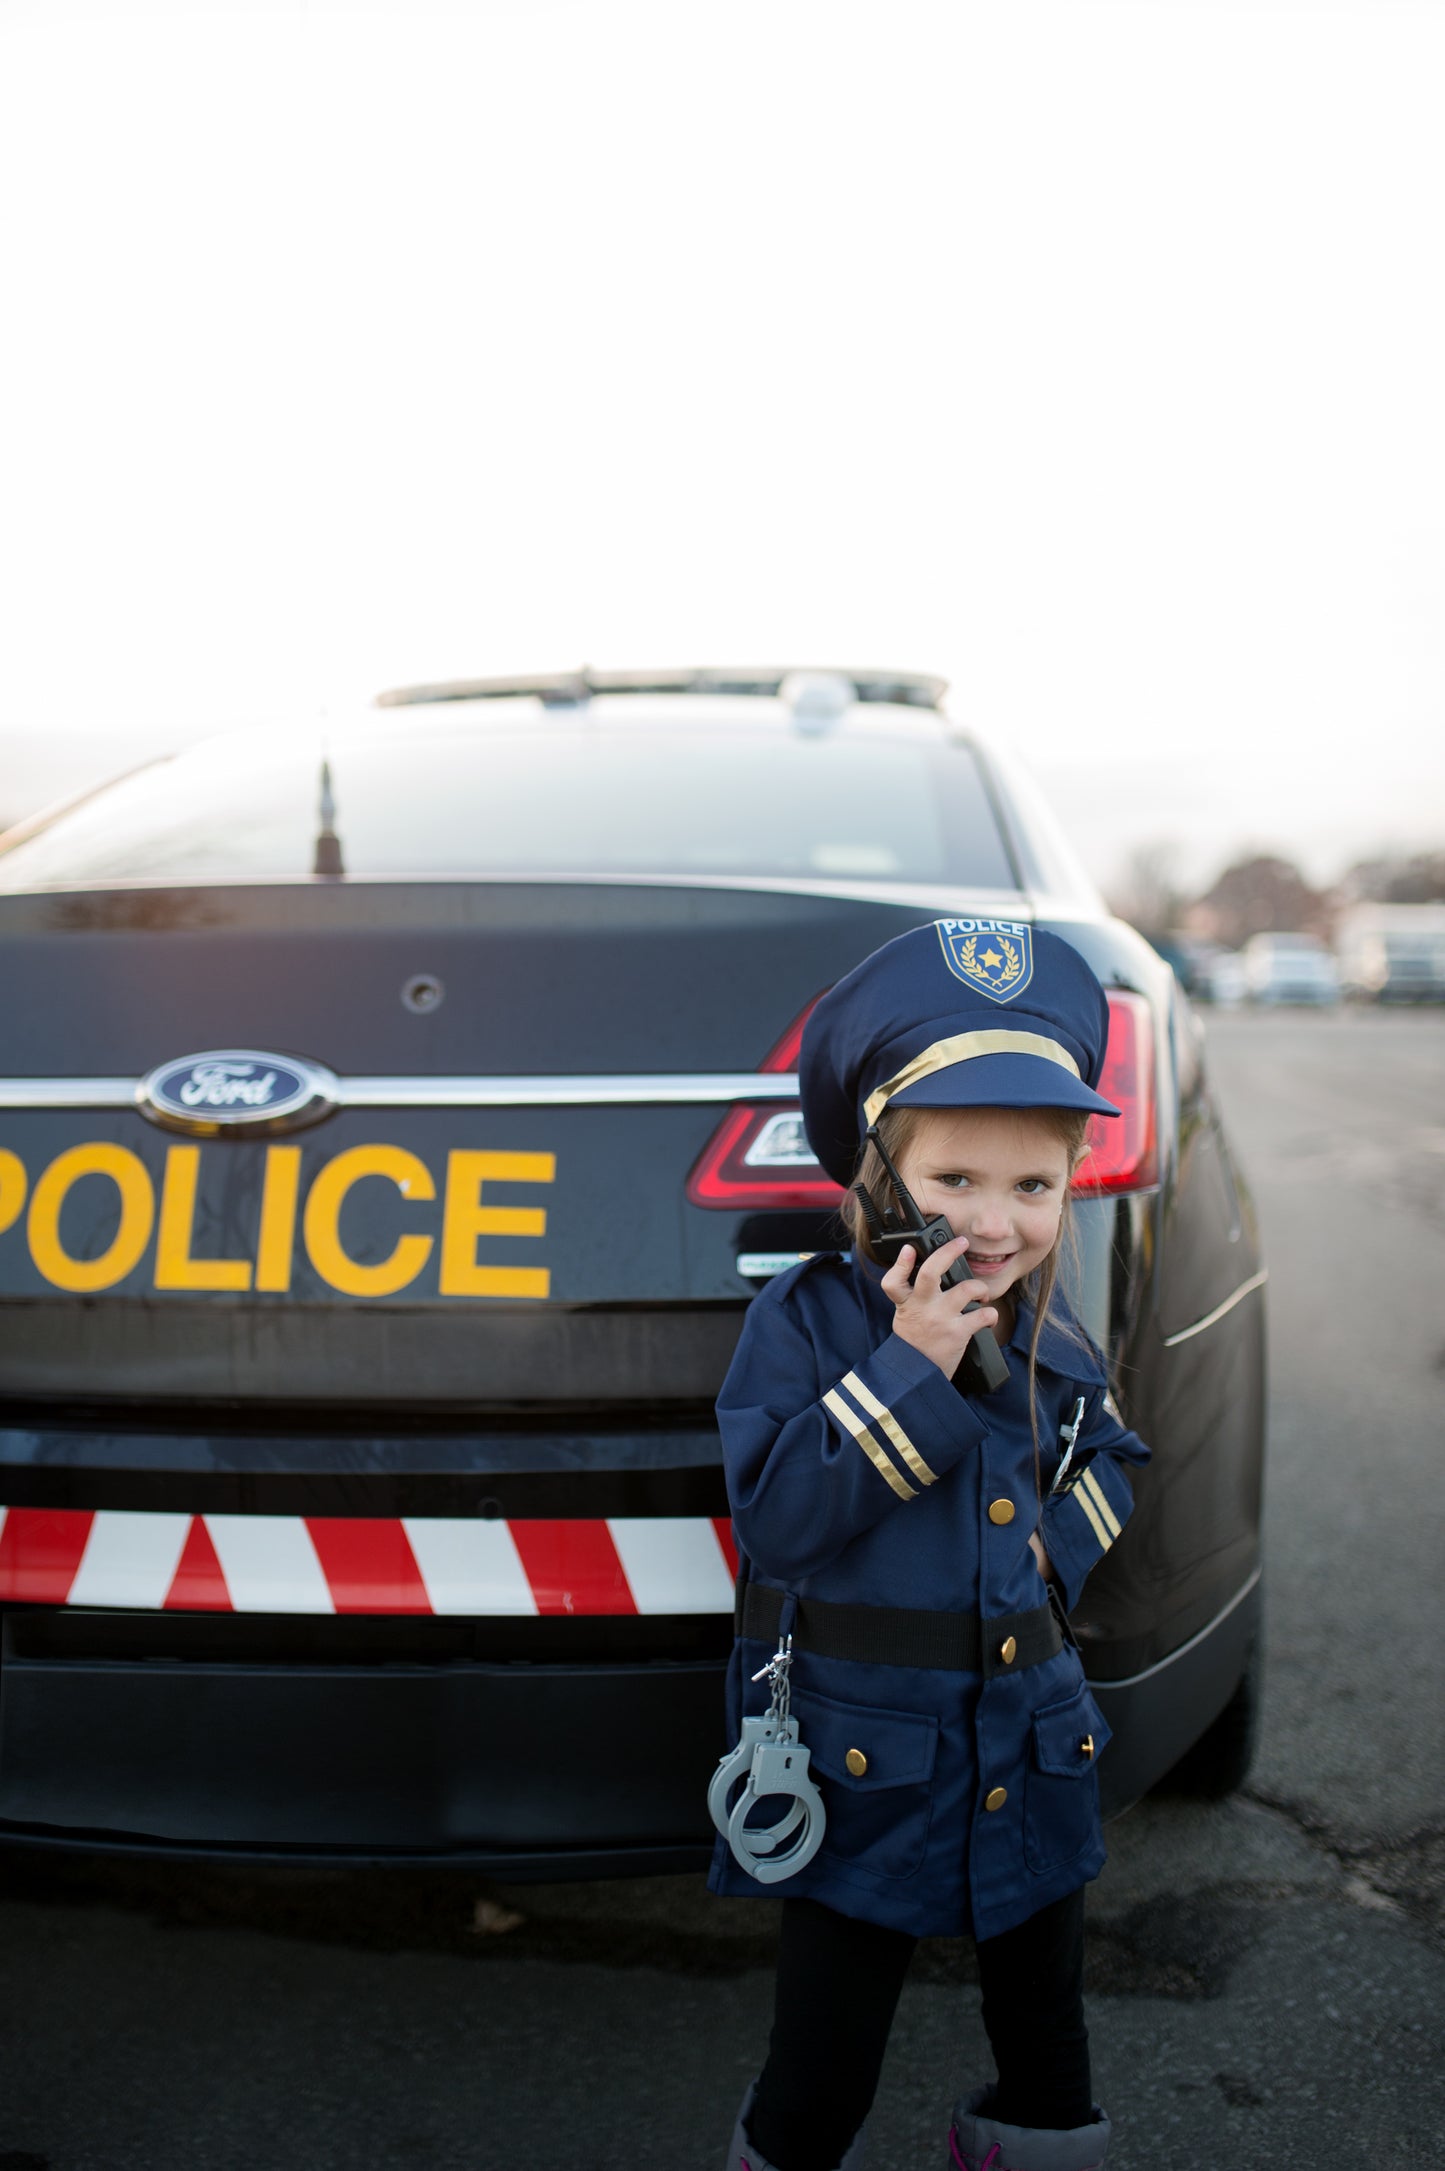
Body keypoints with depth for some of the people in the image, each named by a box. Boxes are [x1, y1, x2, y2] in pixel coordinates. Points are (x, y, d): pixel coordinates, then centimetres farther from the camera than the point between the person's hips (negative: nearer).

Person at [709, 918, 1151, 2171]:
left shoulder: (1051, 1345, 0)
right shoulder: (806, 1323, -15)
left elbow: (1110, 1466, 17)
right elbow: (774, 1521, -23)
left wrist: (1060, 1543, -5)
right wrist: (909, 1371, -28)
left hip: (1033, 1757, 5)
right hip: (863, 1769, -4)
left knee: (1046, 2043, 20)